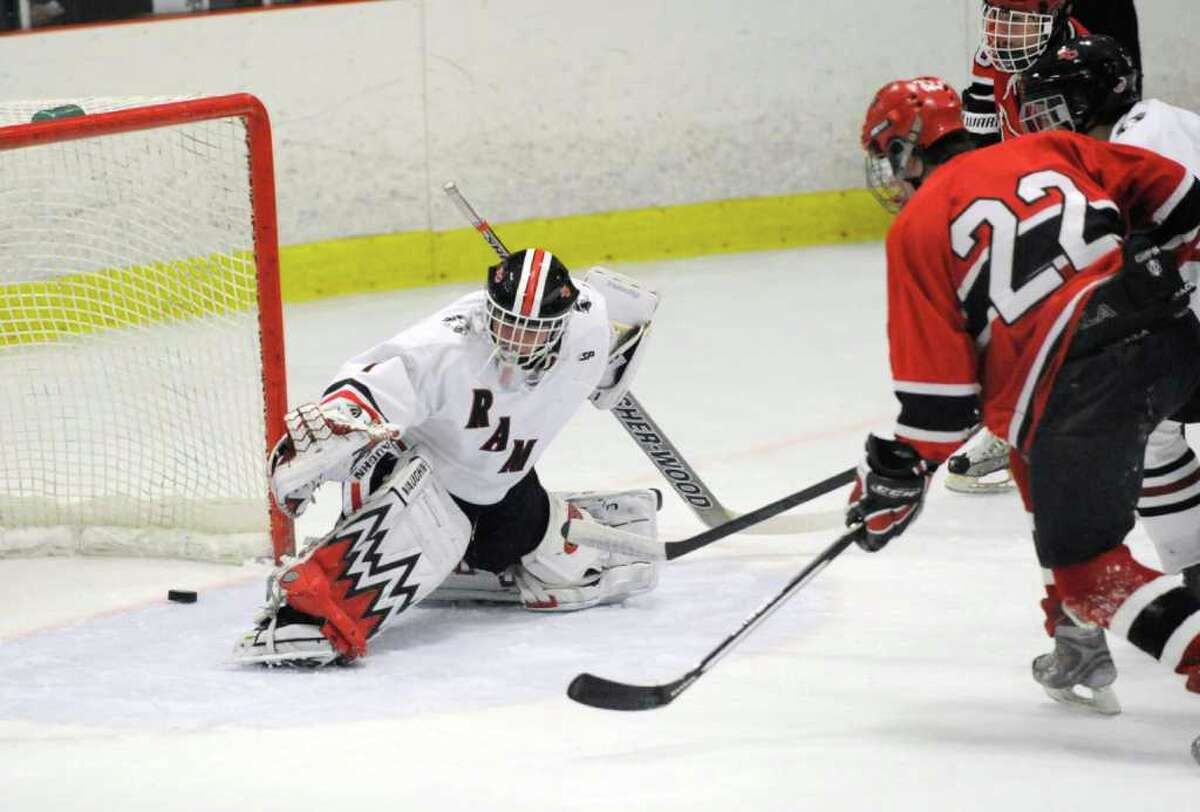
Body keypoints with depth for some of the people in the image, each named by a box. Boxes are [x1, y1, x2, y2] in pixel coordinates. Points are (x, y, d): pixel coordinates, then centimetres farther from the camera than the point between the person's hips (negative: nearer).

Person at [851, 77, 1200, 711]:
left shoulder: (917, 227, 5)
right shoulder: (1048, 151, 19)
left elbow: (939, 390, 1)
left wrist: (897, 479, 13)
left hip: (1077, 385, -7)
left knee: (1087, 567, 4)